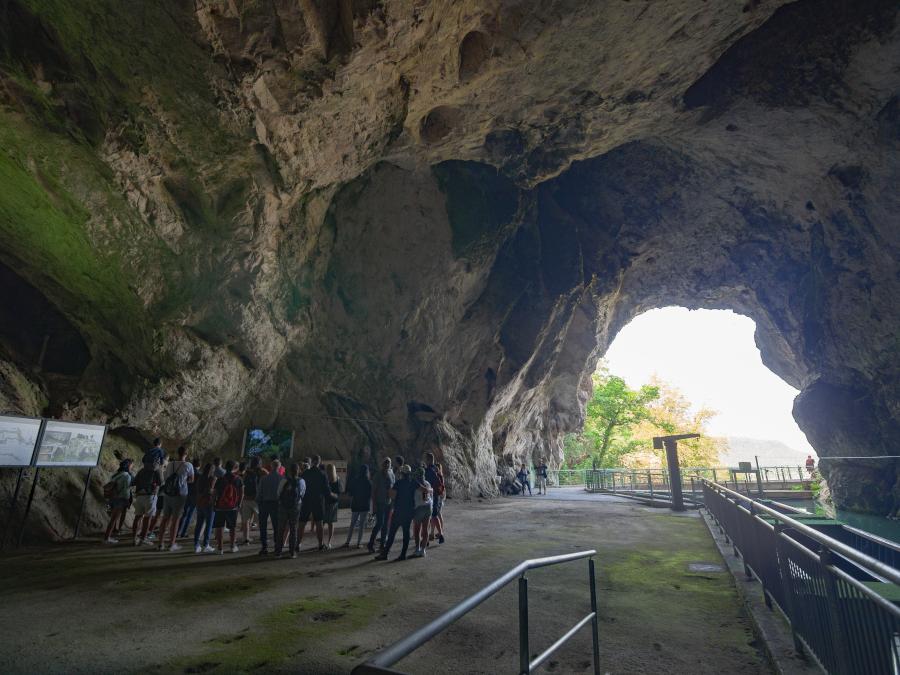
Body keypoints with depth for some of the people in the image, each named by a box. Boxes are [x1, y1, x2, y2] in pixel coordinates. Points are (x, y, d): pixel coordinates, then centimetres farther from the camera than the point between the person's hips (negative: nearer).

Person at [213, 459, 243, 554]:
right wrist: (239, 504, 12)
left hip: (220, 506, -2)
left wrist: (214, 504, 8)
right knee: (232, 527, 15)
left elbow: (215, 493, -5)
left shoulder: (220, 479, -6)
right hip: (233, 507, 2)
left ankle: (220, 548, 5)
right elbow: (241, 493, 2)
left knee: (219, 527, 7)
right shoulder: (238, 479, -1)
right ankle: (233, 546, 22)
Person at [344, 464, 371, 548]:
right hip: (365, 506, -2)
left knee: (352, 524, 13)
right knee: (362, 525, 7)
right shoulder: (368, 482, -11)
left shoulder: (354, 481, -4)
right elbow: (370, 495, -8)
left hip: (355, 505, 2)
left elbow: (349, 493, 2)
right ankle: (359, 543, 7)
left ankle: (347, 542, 10)